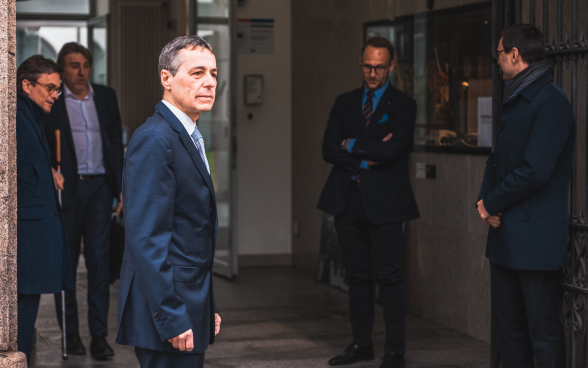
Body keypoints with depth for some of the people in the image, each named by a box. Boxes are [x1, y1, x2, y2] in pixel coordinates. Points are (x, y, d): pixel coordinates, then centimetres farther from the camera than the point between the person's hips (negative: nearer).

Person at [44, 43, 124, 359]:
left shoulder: (105, 96, 11)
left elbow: (116, 143, 13)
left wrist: (121, 187, 8)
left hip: (98, 187, 2)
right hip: (65, 188, -2)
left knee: (99, 261, -1)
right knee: (65, 261, 6)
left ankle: (99, 335, 2)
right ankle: (70, 332, 15)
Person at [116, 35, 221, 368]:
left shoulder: (189, 138, 17)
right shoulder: (154, 140, -15)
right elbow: (147, 240, -21)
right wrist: (171, 320, -23)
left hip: (191, 307, 10)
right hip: (167, 305, -10)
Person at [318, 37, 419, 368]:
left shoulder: (403, 105, -2)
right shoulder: (345, 103, 13)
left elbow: (391, 149, -16)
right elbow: (330, 150, 2)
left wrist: (353, 146, -4)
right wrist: (368, 158, -10)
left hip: (384, 202, -5)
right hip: (348, 201, 5)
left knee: (390, 278, -3)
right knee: (358, 276, 11)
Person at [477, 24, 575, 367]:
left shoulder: (551, 102, -16)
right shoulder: (516, 100, 16)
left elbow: (535, 171, -23)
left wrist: (493, 203, -11)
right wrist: (486, 199, 1)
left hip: (535, 237, -10)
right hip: (506, 236, 10)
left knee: (543, 331, -4)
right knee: (508, 323, 15)